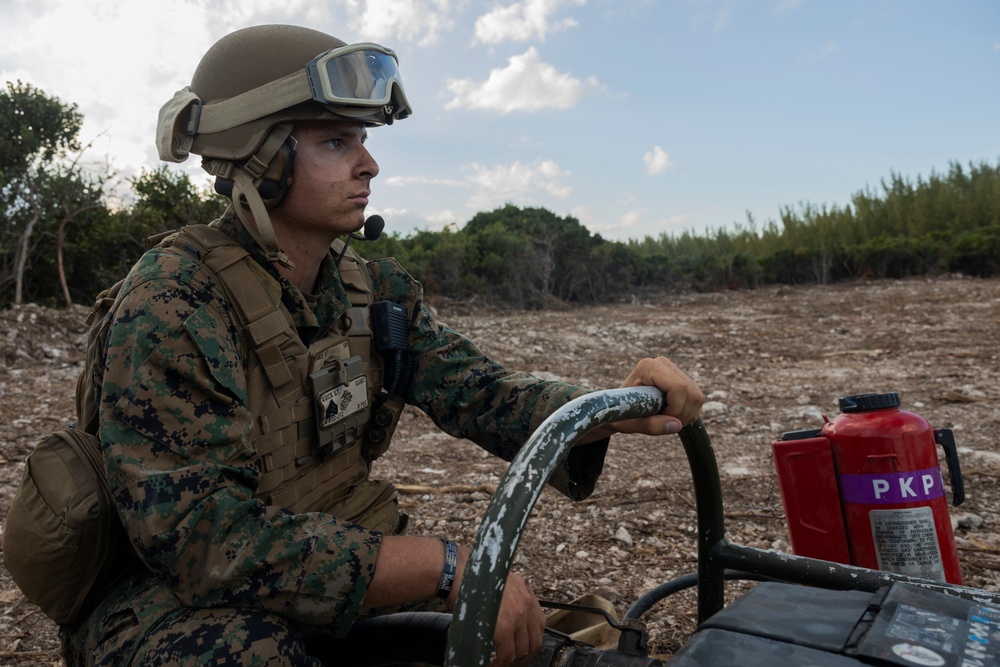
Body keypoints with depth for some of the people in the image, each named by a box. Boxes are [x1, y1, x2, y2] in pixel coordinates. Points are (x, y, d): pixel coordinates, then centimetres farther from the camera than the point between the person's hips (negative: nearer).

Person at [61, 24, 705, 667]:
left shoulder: (375, 290, -2)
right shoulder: (173, 302, -23)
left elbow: (476, 390, -8)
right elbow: (204, 536, -30)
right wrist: (446, 567, -33)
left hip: (341, 572, 6)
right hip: (176, 602, -5)